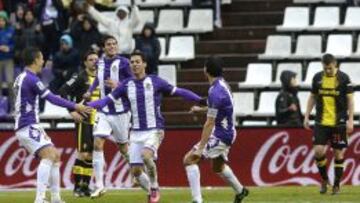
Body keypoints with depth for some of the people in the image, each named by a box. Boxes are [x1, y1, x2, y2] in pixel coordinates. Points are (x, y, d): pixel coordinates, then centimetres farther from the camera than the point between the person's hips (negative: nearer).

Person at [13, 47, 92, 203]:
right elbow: (52, 98, -17)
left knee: (55, 156, 14)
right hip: (28, 127, -11)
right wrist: (75, 106, -10)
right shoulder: (31, 79, -15)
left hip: (30, 126, 11)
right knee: (49, 154, -24)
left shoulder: (21, 78, 16)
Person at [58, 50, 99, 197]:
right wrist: (72, 111, -17)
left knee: (91, 155, 7)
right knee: (83, 154, -11)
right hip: (84, 121, -6)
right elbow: (63, 92, -12)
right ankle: (77, 186, -4)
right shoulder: (80, 78, -6)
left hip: (97, 122, 6)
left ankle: (85, 186, 13)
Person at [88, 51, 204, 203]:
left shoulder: (155, 82, -4)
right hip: (136, 132, 4)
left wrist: (201, 100, -8)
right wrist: (87, 105, -12)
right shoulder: (127, 85, 4)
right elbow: (108, 100, 3)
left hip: (154, 130, -4)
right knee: (136, 171, 0)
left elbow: (178, 92, -2)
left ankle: (154, 187, -8)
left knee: (146, 155, -31)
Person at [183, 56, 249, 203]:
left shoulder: (215, 92, -25)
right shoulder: (222, 84, 4)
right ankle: (240, 191, 49)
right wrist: (201, 109, 35)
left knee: (189, 159, -11)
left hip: (220, 135, -10)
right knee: (218, 166, 31)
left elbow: (210, 123, -25)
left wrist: (200, 147, -24)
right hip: (227, 132, 10)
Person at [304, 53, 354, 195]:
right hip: (321, 122, 2)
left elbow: (350, 99, -3)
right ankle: (324, 179, 13)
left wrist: (350, 120, -10)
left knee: (338, 153, 2)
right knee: (318, 150, -9)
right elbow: (312, 97, 14)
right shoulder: (318, 78, 4)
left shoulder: (344, 78, -5)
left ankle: (336, 185, 13)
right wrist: (306, 116, 8)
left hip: (339, 123, -2)